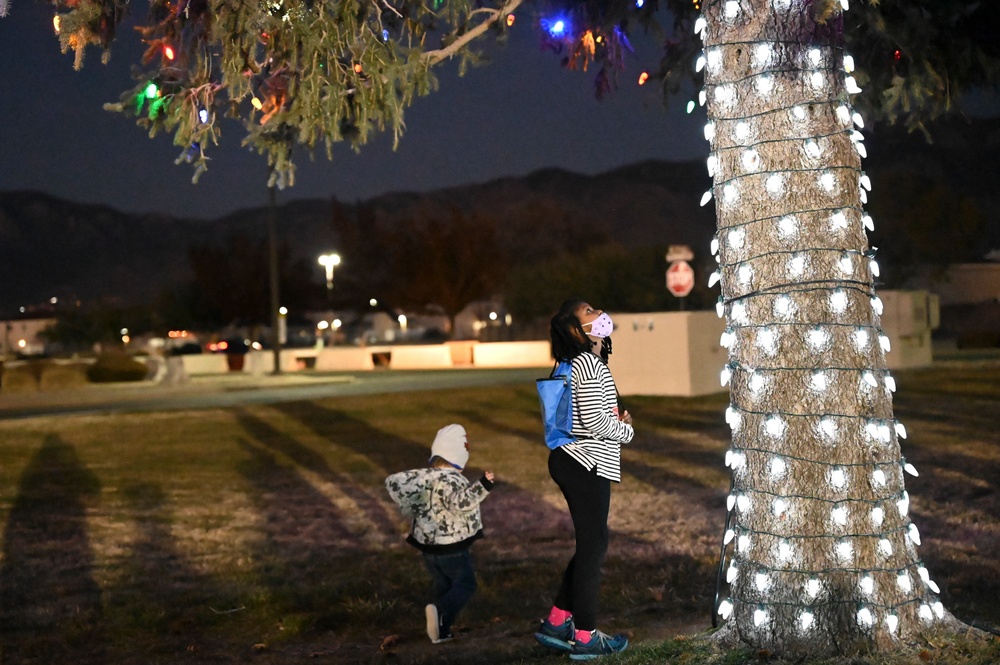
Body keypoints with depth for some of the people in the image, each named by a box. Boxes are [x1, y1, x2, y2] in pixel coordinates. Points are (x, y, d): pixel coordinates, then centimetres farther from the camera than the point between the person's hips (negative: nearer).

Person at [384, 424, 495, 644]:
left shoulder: (422, 477, 0)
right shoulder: (452, 481, -20)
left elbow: (393, 481, 4)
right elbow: (461, 503, -37)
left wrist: (410, 510, 11)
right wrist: (482, 487, -41)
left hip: (428, 546, 6)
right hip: (453, 549, -6)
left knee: (443, 587, 22)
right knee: (465, 584, 6)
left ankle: (441, 631, 17)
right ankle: (440, 611, -20)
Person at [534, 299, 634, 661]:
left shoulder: (577, 363, 15)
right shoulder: (589, 364, -16)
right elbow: (596, 422, -22)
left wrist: (616, 417, 8)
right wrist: (626, 429, -3)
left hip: (573, 463, 10)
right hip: (587, 466, -10)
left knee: (590, 544, 17)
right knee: (593, 546, 0)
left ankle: (556, 622, 23)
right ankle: (584, 637, 9)